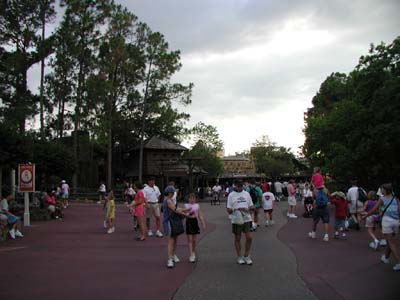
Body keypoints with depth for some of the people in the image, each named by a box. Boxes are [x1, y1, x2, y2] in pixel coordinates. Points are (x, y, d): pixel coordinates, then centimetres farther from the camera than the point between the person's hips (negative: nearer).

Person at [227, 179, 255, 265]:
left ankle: (246, 256, 13)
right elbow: (228, 209, -2)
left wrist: (249, 209, -10)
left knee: (249, 237, -4)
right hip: (236, 220, -2)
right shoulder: (231, 195, 0)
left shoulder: (246, 194, 10)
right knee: (237, 239, 7)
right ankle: (239, 257, 20)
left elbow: (252, 206, 13)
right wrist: (235, 210, -22)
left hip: (247, 219, 2)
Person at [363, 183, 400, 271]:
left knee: (391, 243, -3)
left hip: (387, 220, -5)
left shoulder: (382, 199, 1)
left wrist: (365, 216, 11)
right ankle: (386, 258, 38)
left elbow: (373, 210, -2)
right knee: (390, 241, 21)